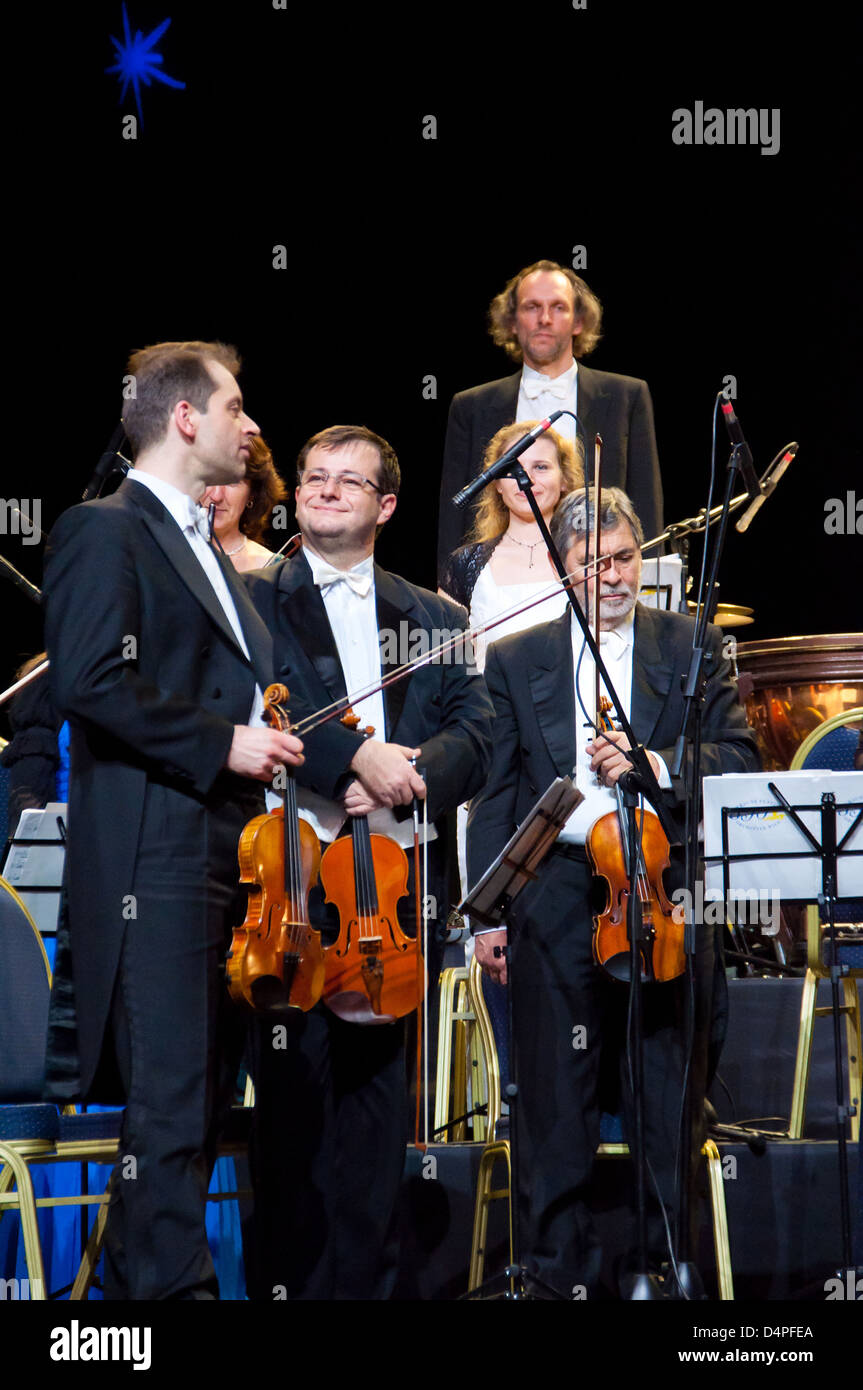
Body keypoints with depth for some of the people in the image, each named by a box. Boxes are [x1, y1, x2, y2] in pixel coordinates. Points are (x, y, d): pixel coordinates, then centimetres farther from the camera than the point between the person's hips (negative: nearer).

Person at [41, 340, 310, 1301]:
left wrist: (266, 740, 14)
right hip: (152, 856, -9)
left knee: (199, 1093, 11)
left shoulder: (202, 548, 24)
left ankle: (134, 1278, 19)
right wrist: (220, 745, -16)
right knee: (170, 1103, -9)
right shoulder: (105, 530, -6)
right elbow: (89, 683, -18)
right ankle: (173, 1285, -6)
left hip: (220, 854, 10)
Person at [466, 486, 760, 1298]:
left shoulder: (693, 648, 9)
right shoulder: (517, 661, 11)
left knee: (670, 1099, 3)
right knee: (556, 1100, 2)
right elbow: (493, 797, 10)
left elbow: (740, 758, 1)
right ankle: (561, 1271, 10)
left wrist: (654, 764, -15)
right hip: (557, 901, 0)